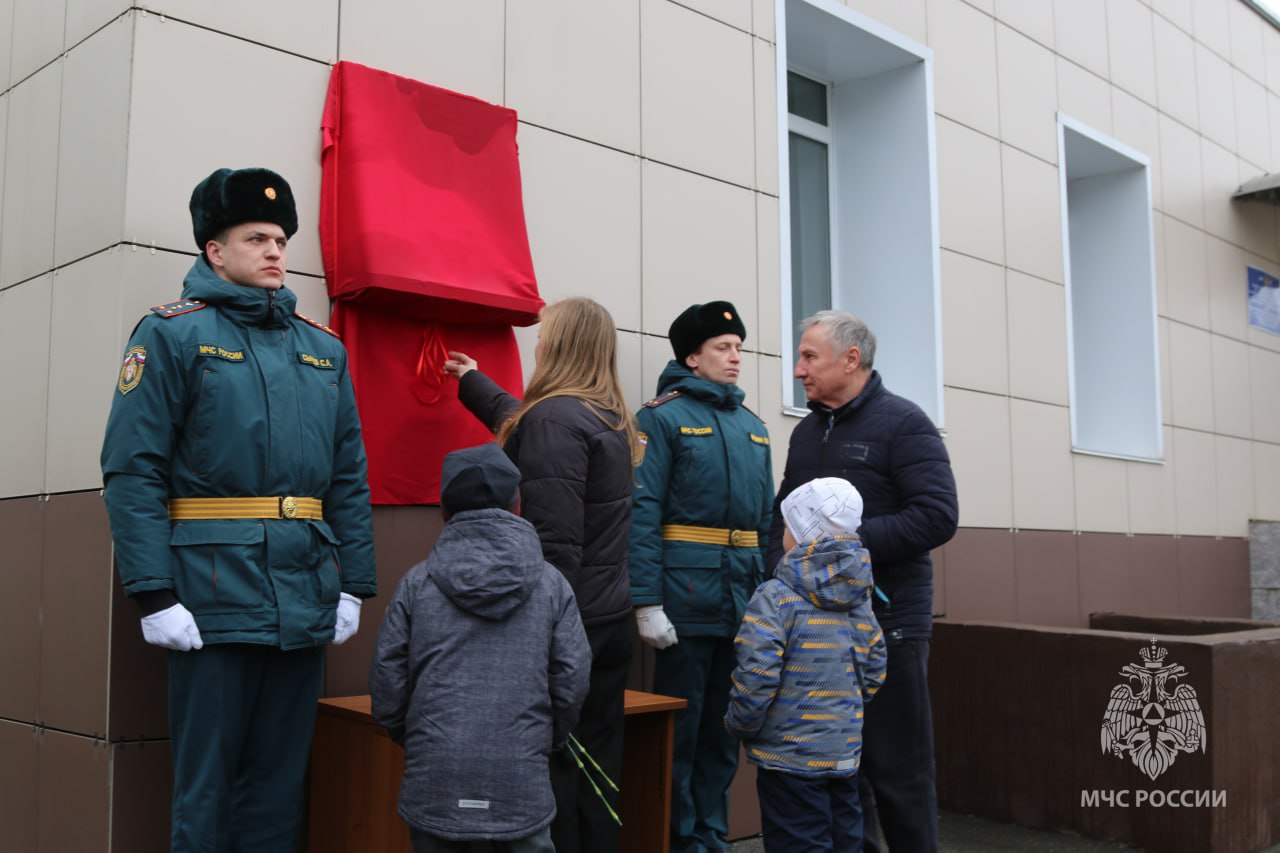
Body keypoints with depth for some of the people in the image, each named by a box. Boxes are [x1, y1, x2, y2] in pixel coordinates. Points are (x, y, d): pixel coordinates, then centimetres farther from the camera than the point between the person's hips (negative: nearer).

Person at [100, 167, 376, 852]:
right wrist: (154, 595, -15)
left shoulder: (324, 349, 14)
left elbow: (350, 478, 13)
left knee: (281, 778, 13)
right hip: (215, 597, -5)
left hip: (306, 605, 5)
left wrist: (354, 584, 7)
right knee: (206, 779, 4)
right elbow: (132, 471, -8)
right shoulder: (173, 334, -1)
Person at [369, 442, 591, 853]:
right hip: (521, 783, 0)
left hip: (434, 782, 0)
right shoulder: (552, 584, 1)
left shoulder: (417, 583, 0)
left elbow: (386, 685, 1)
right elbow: (572, 683, 0)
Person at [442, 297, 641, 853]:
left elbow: (553, 542, -22)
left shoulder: (554, 419, -15)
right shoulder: (610, 419, 13)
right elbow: (520, 426, 33)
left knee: (550, 763, 0)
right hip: (609, 618, 9)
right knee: (595, 762, 14)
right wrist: (473, 382, 45)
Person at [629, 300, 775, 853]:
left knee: (724, 727, 15)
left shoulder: (752, 426, 15)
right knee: (681, 729, 4)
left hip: (745, 599, 6)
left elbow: (768, 519, 16)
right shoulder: (663, 416, -4)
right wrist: (647, 601, -18)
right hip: (688, 595, -6)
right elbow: (642, 512, -12)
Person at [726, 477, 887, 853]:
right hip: (846, 752, 7)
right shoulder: (860, 600, 5)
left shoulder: (775, 597, -16)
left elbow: (755, 678, -20)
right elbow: (874, 672, 10)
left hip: (790, 755, -6)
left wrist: (740, 725, -4)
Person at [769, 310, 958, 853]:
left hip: (887, 621, -6)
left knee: (897, 766, 2)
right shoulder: (807, 432, 14)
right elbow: (782, 515, 18)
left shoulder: (902, 423, -7)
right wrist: (780, 564, -2)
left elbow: (937, 517, -17)